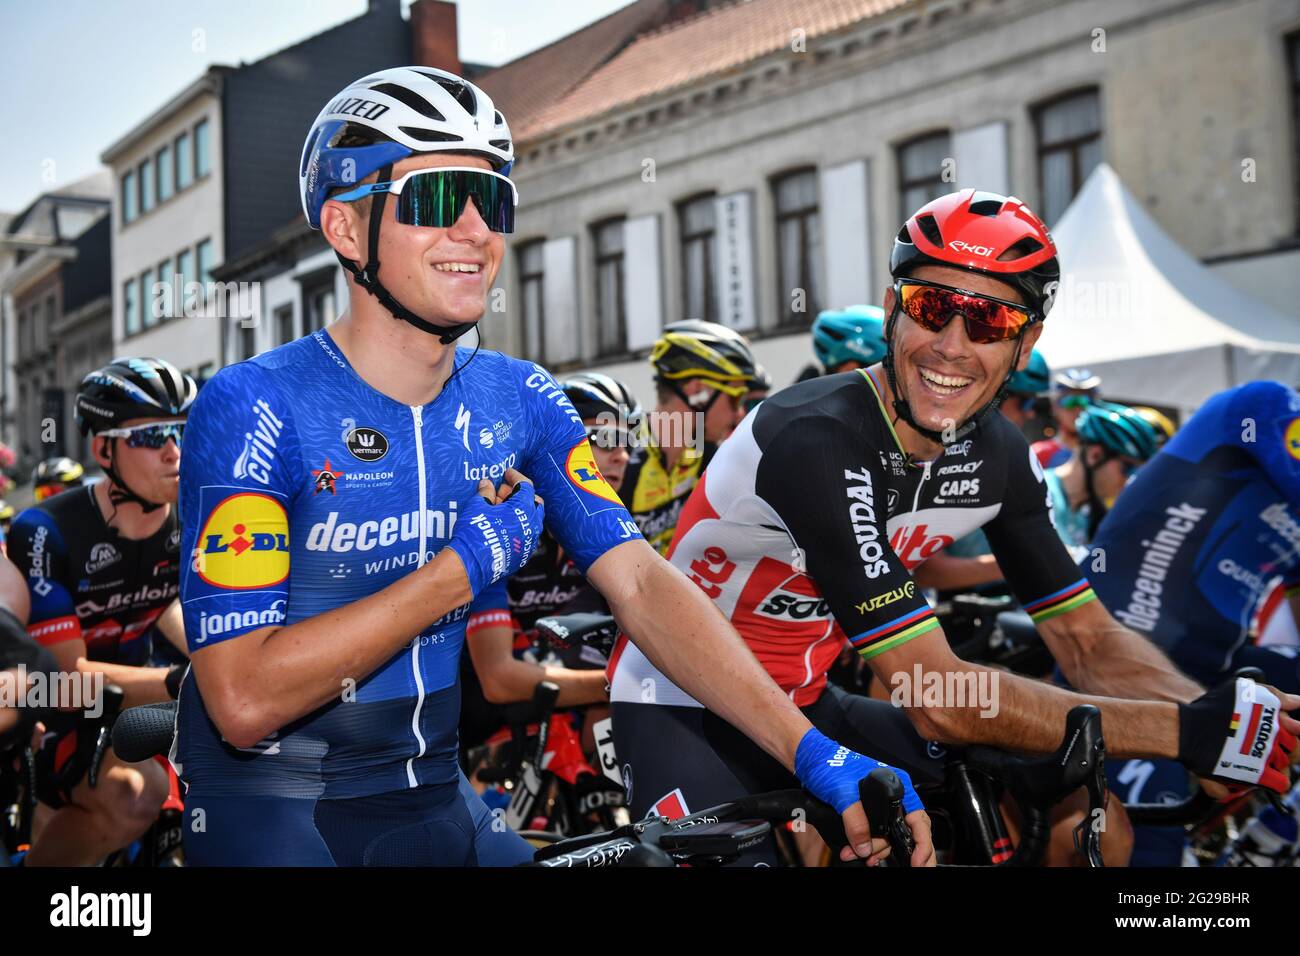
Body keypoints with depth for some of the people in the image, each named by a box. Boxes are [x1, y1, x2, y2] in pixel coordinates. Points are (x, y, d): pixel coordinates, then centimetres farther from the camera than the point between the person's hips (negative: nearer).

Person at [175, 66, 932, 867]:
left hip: (429, 793, 5)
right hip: (269, 800, -4)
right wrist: (463, 569, -23)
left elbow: (640, 584, -11)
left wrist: (814, 753, -21)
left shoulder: (520, 401, -2)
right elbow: (245, 701, -24)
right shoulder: (255, 409, -19)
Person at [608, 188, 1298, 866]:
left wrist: (1220, 712, -22)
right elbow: (939, 699, -31)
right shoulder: (819, 443, -30)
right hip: (683, 711, -6)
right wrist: (1184, 732, -30)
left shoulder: (997, 458, -6)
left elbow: (1089, 642, -1)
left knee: (1085, 817, -8)